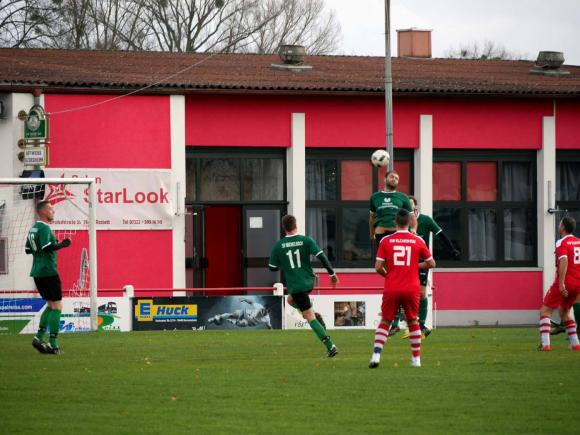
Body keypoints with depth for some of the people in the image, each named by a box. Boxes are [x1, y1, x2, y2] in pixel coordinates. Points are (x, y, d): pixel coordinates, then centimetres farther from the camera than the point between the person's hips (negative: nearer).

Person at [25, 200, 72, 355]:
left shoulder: (33, 228, 14)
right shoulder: (44, 228, -14)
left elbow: (28, 249, 19)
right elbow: (47, 247, -26)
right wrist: (62, 245, -15)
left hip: (37, 273, 9)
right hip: (48, 271, -9)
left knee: (51, 305, 18)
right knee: (57, 306, -3)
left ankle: (39, 337, 9)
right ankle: (53, 344, -6)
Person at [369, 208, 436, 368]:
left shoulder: (386, 241, -2)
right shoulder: (418, 241, 0)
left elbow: (378, 267, -4)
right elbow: (431, 263, 6)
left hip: (392, 289, 0)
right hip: (412, 288, 0)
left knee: (384, 322, 10)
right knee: (413, 322, 17)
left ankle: (376, 355, -7)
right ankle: (416, 359, 17)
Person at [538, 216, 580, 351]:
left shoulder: (562, 243, -9)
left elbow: (564, 262, -23)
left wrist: (561, 283, -27)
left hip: (565, 282, -7)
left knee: (545, 311, 1)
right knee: (564, 313, 22)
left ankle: (545, 344, -12)